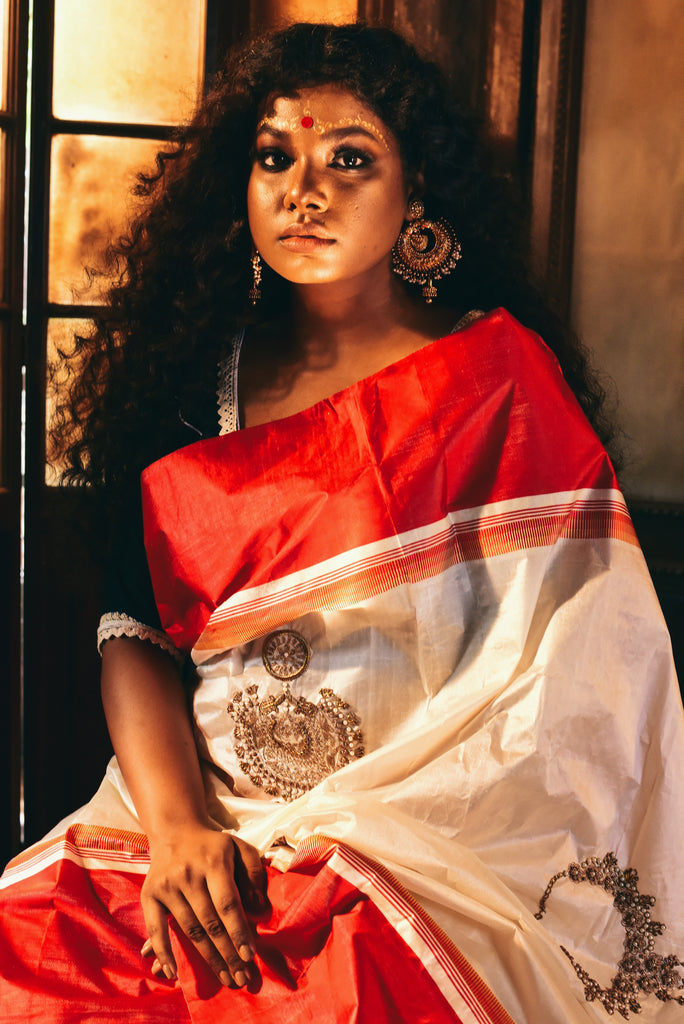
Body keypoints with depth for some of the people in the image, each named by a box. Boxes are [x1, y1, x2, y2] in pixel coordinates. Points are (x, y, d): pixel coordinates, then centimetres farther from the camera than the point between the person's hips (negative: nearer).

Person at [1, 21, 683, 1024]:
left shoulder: (497, 371, 2)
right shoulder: (195, 380, 11)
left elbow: (562, 680, -5)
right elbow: (136, 628, 4)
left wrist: (345, 837, -14)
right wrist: (177, 825, -13)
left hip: (437, 839, -3)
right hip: (201, 819, 4)